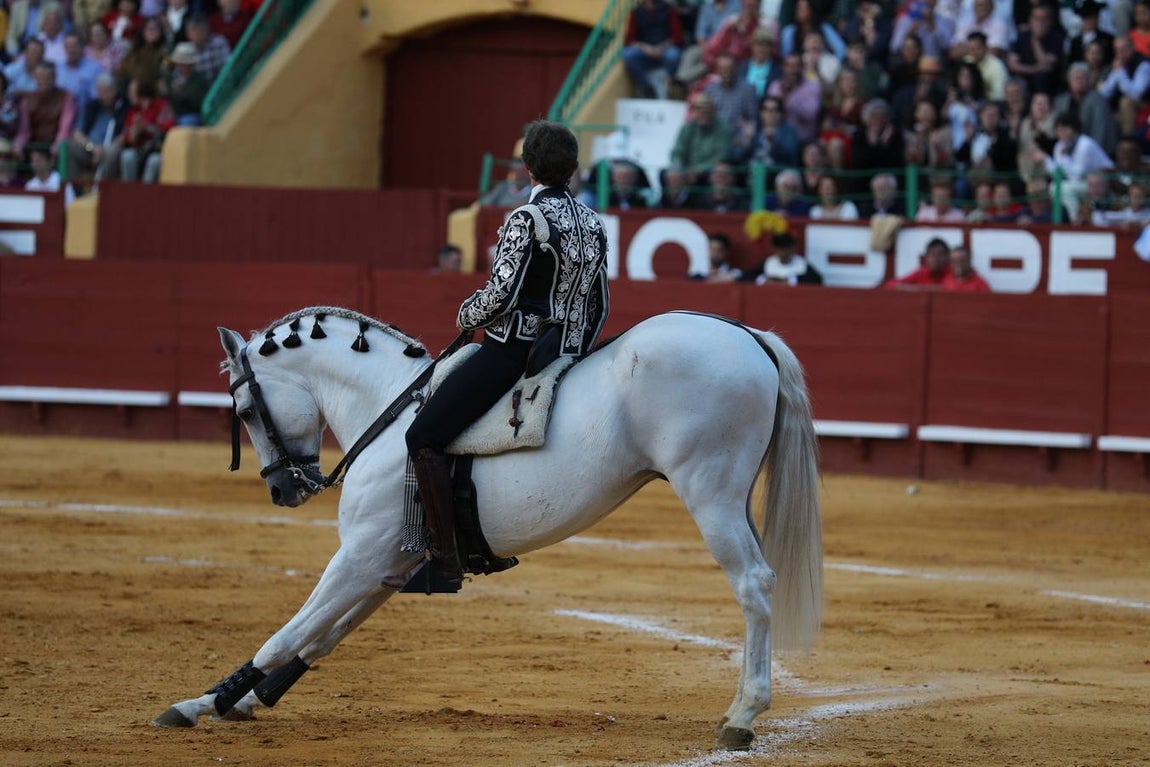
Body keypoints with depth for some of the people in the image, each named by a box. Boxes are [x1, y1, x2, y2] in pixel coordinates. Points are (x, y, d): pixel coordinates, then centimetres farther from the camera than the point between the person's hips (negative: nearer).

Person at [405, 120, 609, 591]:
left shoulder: (528, 219, -14)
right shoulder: (593, 223, 10)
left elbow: (501, 293, -19)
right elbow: (599, 305, 14)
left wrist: (467, 316, 1)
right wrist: (576, 355, 24)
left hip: (514, 350, -9)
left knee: (424, 437, -7)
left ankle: (445, 562, -15)